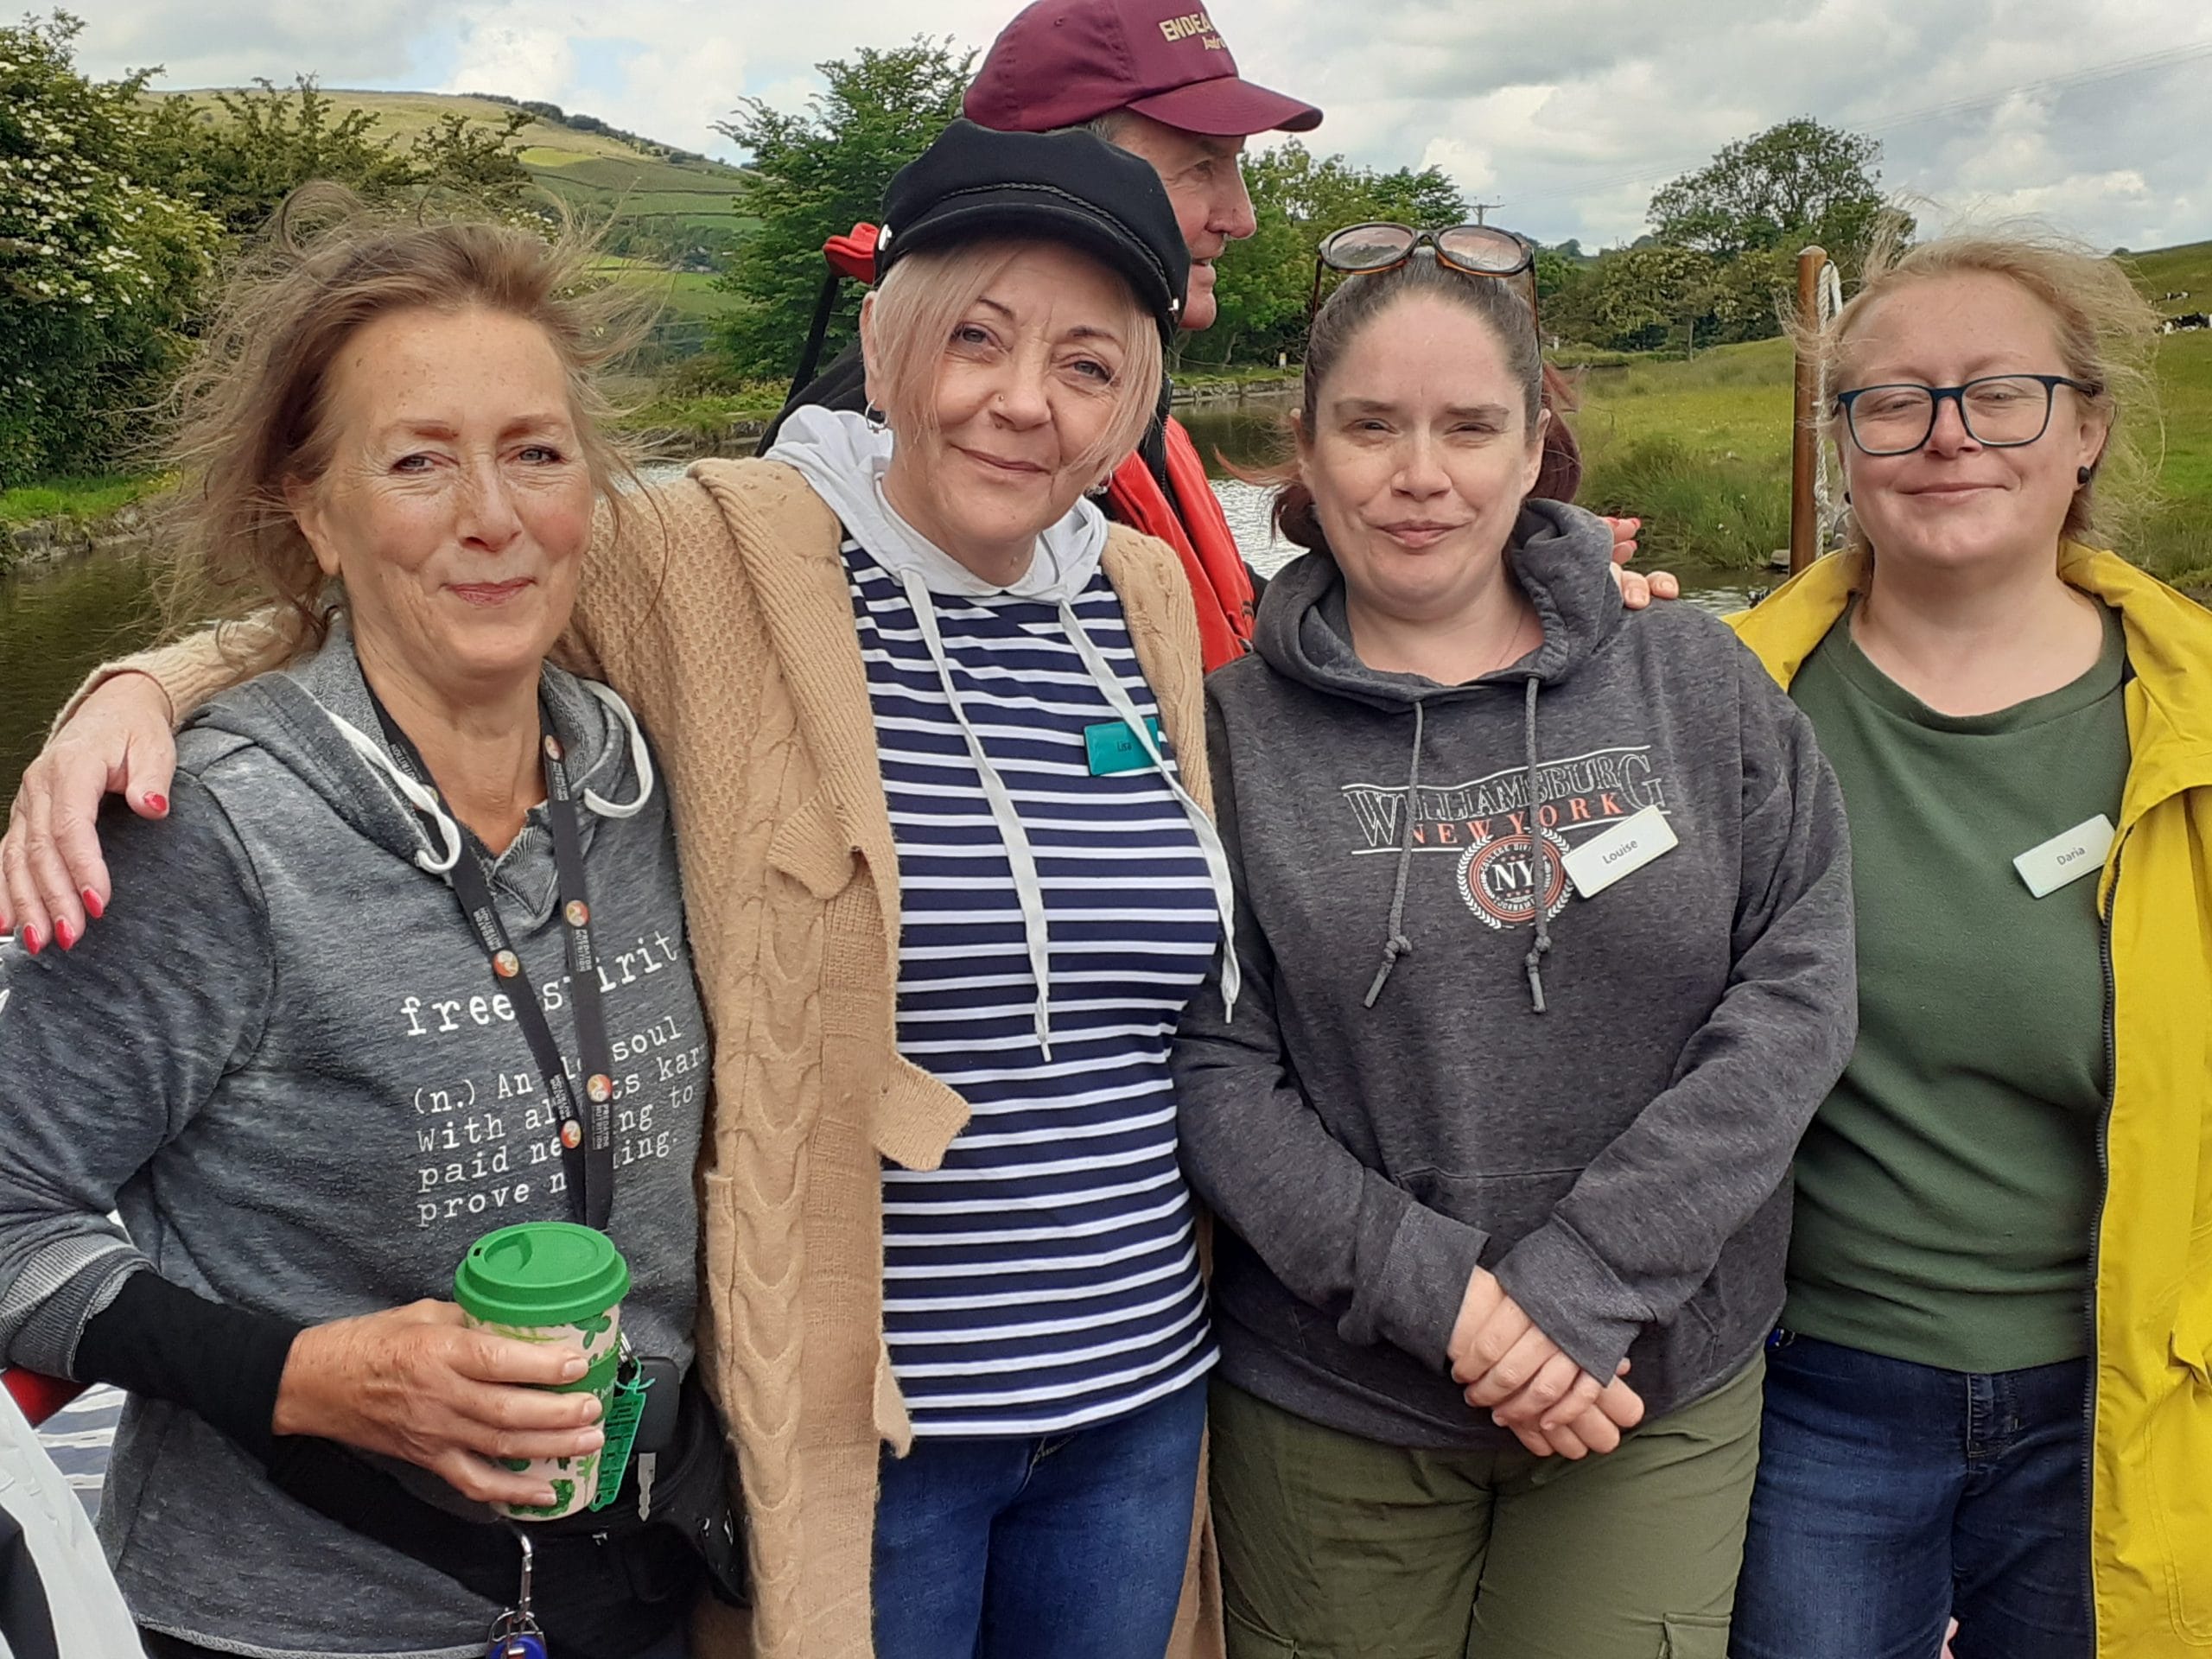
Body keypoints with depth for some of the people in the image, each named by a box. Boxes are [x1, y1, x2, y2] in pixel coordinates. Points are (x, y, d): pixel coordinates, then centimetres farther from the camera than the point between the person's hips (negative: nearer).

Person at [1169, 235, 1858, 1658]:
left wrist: (1583, 1280, -13)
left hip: (1662, 1393, 1)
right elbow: (1212, 1071, -7)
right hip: (1327, 1403, -1)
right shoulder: (1237, 725, -4)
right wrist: (1437, 1291, -17)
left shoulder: (1699, 683, 0)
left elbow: (1798, 994, -5)